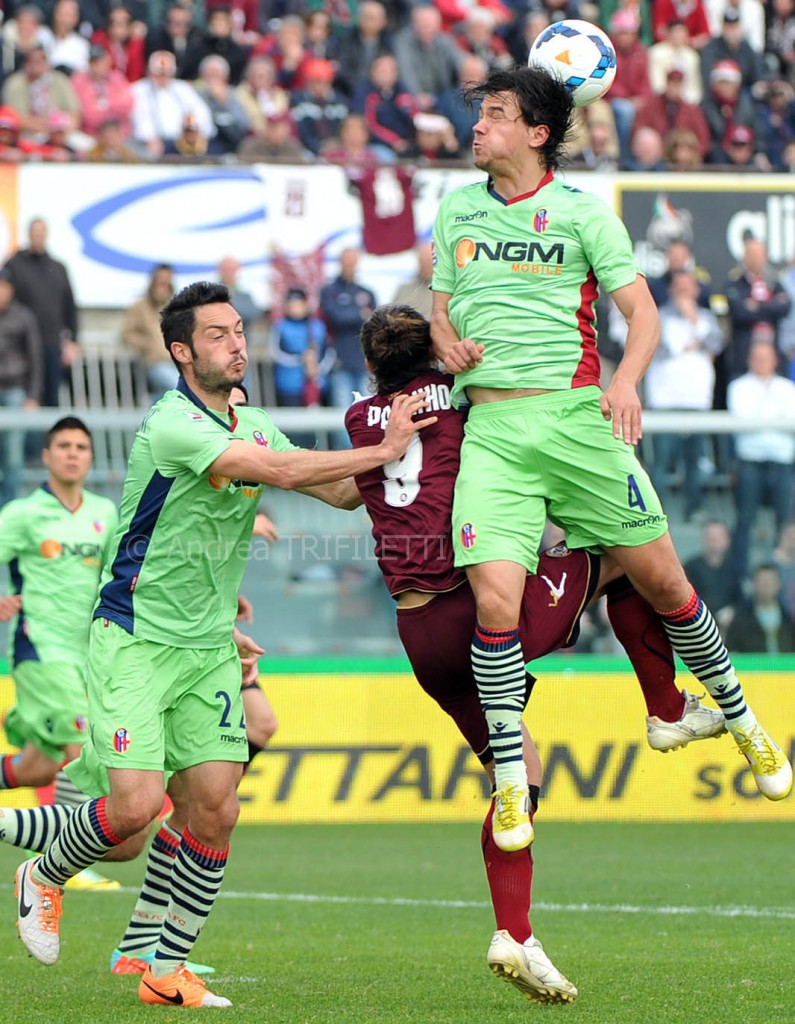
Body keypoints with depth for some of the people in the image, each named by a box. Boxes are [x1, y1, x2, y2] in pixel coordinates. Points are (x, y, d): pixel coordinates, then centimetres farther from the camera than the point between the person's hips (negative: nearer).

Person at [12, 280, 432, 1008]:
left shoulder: (253, 425, 9)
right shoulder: (172, 424, -18)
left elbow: (340, 491, 8)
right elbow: (277, 471, -28)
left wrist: (393, 439, -7)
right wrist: (383, 450, -24)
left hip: (209, 647, 7)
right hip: (135, 639, -7)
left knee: (216, 808, -3)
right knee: (136, 804, -15)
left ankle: (169, 971, 8)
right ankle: (45, 877, 16)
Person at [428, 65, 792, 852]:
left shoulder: (582, 211, 3)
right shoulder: (456, 208, 13)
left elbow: (642, 311, 1)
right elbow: (442, 309, 23)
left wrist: (626, 379, -18)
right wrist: (447, 342, -1)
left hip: (576, 414, -2)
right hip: (491, 425, 2)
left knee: (659, 579, 2)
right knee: (495, 600, -14)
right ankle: (510, 783, -2)